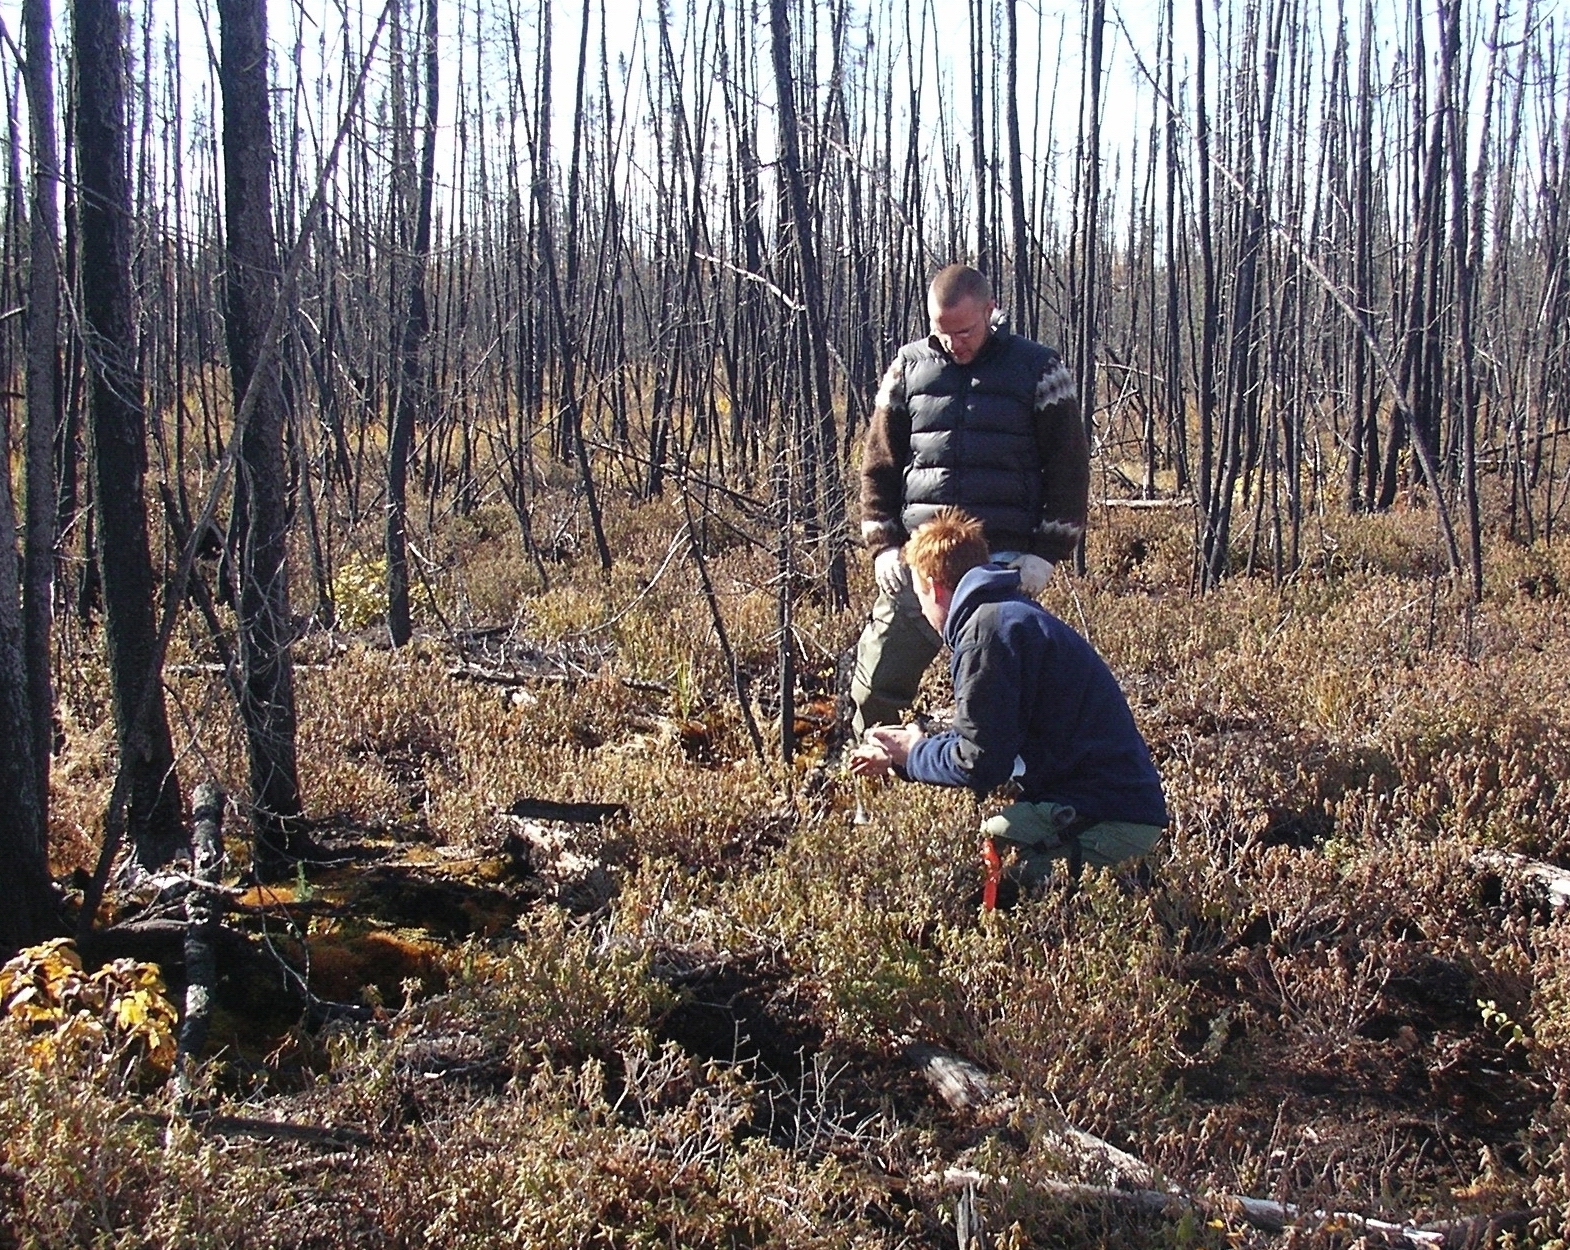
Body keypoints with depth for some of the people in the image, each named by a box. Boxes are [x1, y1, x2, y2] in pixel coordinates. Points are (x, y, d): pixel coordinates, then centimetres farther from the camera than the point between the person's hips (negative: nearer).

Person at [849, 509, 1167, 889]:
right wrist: (901, 757, 32)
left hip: (1109, 820, -10)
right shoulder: (1015, 616, 19)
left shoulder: (988, 629, -14)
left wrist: (913, 753, 3)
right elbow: (988, 739, 26)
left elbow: (978, 764, -16)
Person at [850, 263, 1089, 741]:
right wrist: (883, 545, 2)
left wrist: (1047, 553, -5)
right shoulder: (910, 367, 9)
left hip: (1004, 566, -2)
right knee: (873, 688, 1)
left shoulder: (1038, 369, 2)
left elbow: (1068, 467, 4)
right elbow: (879, 464, 13)